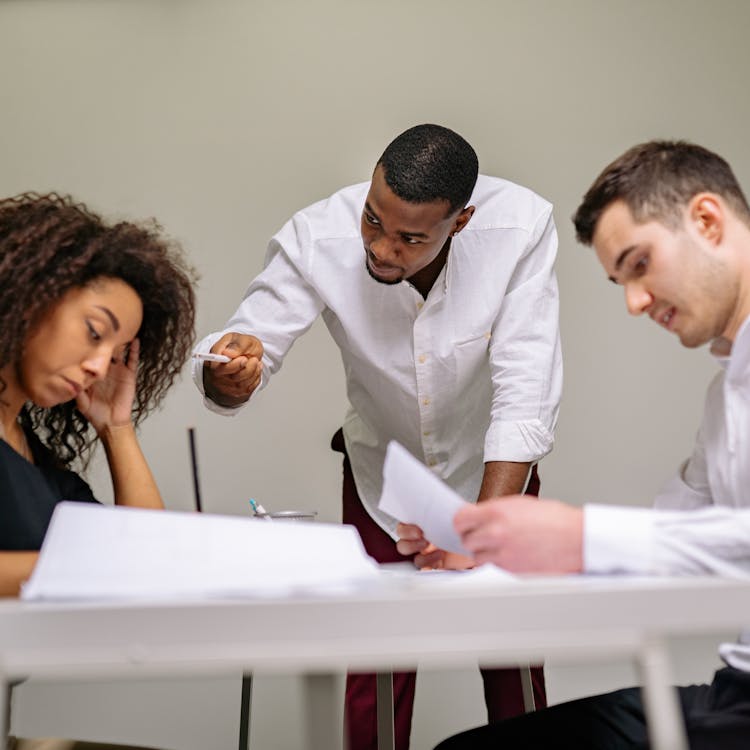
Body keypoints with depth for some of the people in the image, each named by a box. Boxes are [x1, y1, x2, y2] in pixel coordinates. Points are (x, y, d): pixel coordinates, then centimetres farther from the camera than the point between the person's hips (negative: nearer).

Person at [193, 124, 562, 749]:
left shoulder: (521, 225, -29)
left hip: (490, 470, 0)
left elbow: (526, 393, -31)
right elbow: (236, 371, -24)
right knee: (374, 676, 3)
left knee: (513, 665, 5)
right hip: (382, 475, 1)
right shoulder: (316, 238, -27)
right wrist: (227, 374, -49)